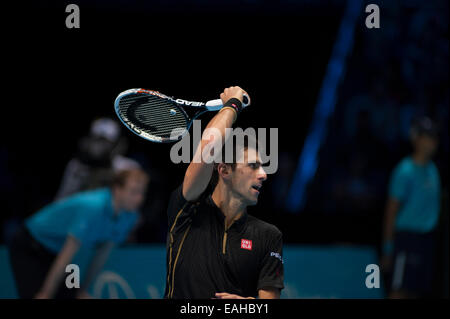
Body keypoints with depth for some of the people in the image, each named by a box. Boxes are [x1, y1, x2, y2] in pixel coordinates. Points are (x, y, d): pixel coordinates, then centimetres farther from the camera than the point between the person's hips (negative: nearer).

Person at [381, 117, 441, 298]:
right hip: (407, 235, -8)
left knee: (418, 290, 8)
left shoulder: (432, 169, 12)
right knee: (400, 291, -10)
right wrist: (388, 249, -11)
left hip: (427, 239, 8)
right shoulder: (405, 171, -10)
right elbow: (391, 210, -10)